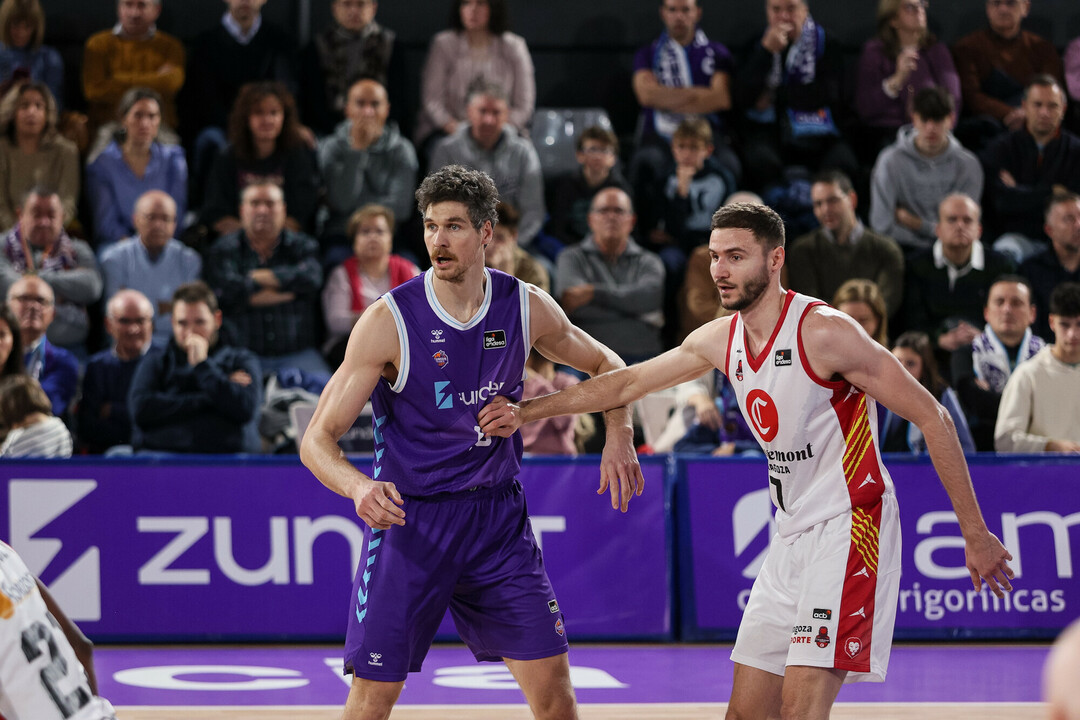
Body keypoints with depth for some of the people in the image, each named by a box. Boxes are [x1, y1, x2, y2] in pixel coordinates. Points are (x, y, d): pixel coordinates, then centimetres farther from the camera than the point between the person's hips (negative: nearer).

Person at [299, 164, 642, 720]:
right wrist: (359, 486, -35)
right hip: (409, 519, -3)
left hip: (496, 516, 3)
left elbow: (603, 364, 17)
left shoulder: (528, 308, -4)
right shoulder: (389, 321, -15)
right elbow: (317, 439, -15)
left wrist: (618, 435, -1)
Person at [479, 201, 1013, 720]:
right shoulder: (721, 340, 5)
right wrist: (526, 412, 17)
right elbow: (628, 382, 19)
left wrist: (974, 534, -14)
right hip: (792, 537, 8)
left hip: (848, 526, -8)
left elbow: (931, 418, -15)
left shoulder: (823, 332, -18)